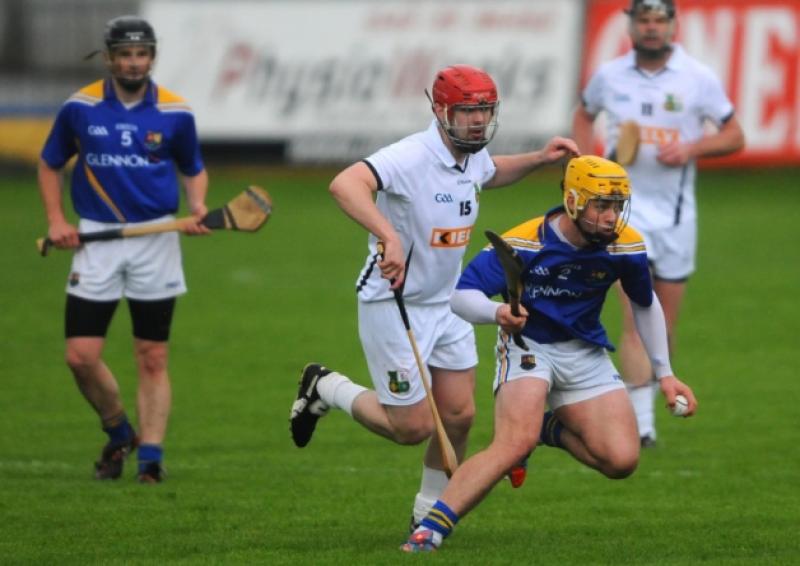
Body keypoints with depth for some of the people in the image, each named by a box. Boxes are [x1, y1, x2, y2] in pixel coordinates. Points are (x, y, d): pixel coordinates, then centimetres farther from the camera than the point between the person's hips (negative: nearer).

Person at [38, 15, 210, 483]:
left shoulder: (174, 113, 0)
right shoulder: (79, 108, 1)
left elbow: (195, 169, 13)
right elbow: (51, 164, 14)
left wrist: (197, 206, -7)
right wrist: (56, 219, 1)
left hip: (156, 240, -1)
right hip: (97, 237, 1)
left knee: (153, 360, -1)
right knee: (82, 355, -5)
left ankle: (150, 457, 2)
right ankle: (119, 435, 18)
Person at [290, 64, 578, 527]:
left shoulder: (473, 157, 2)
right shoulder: (412, 157, -26)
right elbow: (345, 184, -44)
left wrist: (538, 159, 12)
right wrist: (389, 236, -56)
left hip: (446, 304, 8)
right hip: (392, 304, -8)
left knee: (459, 415, 6)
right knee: (414, 427, -4)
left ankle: (431, 510, 27)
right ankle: (327, 388, 19)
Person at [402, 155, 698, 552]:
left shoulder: (626, 247, -11)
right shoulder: (523, 244, -23)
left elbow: (645, 304, 10)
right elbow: (461, 295, -24)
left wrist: (664, 373, 11)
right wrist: (496, 312, -46)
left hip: (586, 354, 5)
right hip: (528, 344, -5)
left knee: (621, 460, -12)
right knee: (515, 444, -31)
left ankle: (548, 429, 17)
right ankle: (428, 532, -29)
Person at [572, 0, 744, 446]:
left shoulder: (698, 78, -2)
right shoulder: (610, 76, 3)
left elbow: (734, 136, 2)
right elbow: (584, 115, 22)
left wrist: (692, 148, -16)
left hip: (676, 210, 1)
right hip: (626, 205, -1)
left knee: (665, 325, 6)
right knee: (637, 319, -14)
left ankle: (649, 400, 28)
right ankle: (640, 423, -19)